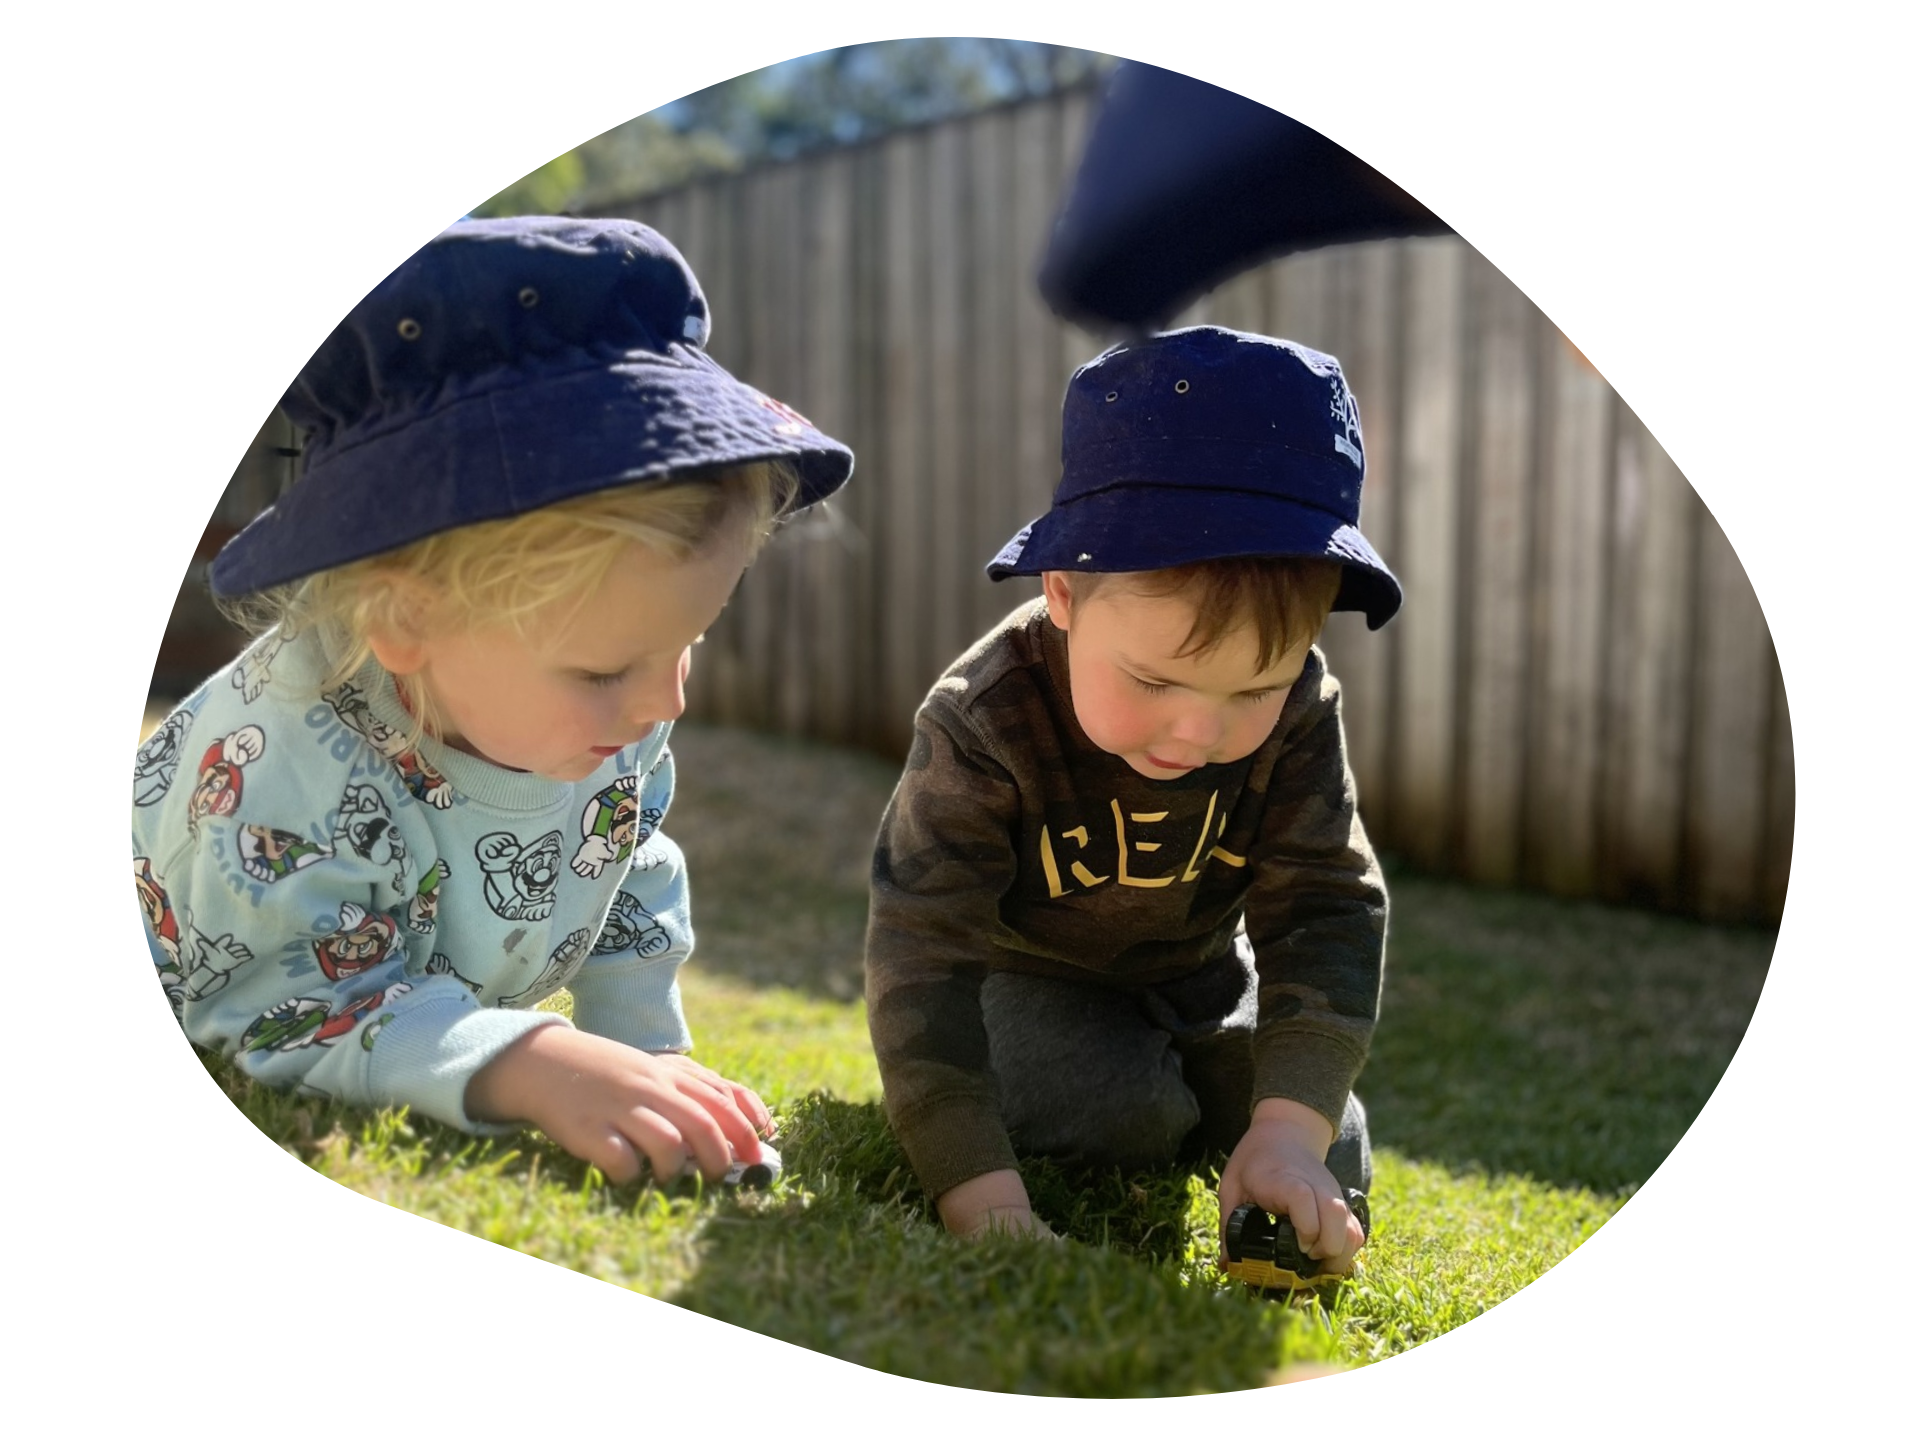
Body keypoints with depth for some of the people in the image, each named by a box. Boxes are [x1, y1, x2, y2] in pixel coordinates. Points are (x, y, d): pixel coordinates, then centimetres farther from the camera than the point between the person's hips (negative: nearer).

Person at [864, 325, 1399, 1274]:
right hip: (1022, 977, -3)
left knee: (1331, 1167, -5)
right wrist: (980, 1191, -46)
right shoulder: (983, 726, -36)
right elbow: (921, 952, -38)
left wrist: (1291, 1125, -38)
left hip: (1192, 979, 4)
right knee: (1119, 1121, -29)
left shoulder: (1297, 717, -25)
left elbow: (1326, 912, -24)